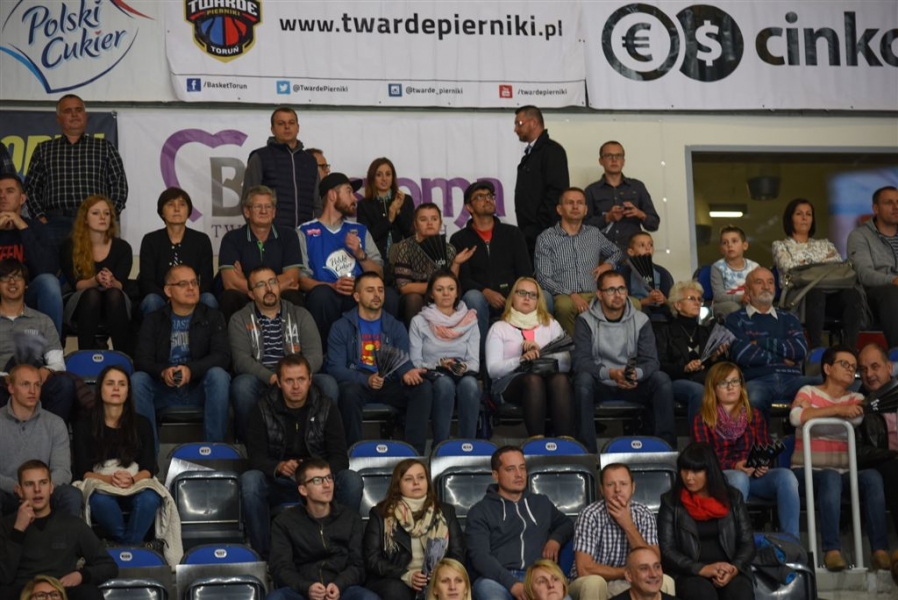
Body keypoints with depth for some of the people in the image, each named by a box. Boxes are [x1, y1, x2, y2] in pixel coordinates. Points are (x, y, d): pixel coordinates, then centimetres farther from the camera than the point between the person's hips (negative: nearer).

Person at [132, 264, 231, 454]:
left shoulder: (212, 317, 8)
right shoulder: (153, 321, 11)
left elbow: (223, 356, -7)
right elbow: (141, 360, -1)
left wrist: (191, 369, -26)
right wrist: (162, 372, -25)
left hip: (200, 389, -1)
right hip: (164, 390, 1)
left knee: (218, 375, -32)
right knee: (137, 381, -27)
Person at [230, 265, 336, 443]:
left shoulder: (301, 315, 15)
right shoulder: (240, 320, 11)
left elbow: (315, 355, 3)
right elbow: (242, 360, -4)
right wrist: (271, 378, -22)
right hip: (260, 384, -1)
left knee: (327, 383, -28)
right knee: (242, 384, -35)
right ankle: (247, 441, -16)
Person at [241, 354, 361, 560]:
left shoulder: (326, 407, -1)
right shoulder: (262, 409, -3)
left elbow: (340, 457, -7)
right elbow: (256, 457, -11)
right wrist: (279, 467, -34)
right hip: (278, 485, -1)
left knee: (352, 480, -28)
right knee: (249, 480, -32)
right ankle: (264, 553, -22)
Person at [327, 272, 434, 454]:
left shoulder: (395, 327, 13)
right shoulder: (341, 327, 3)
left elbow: (403, 360, 2)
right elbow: (335, 368, -7)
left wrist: (408, 372, -26)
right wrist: (366, 379, -26)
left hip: (388, 385, 3)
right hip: (358, 384, -3)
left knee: (423, 387, -24)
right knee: (349, 391, -38)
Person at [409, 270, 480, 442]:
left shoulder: (470, 321, 13)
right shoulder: (419, 322, 7)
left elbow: (475, 362, 7)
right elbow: (415, 363, 2)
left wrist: (464, 367, -16)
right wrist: (439, 365, -15)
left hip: (464, 375, 2)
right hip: (431, 378, -1)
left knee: (470, 384, -36)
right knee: (444, 383, -38)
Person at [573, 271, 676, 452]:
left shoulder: (641, 320, 1)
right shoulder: (586, 321, -5)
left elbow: (651, 361, -6)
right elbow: (580, 361, -16)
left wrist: (637, 373, -31)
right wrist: (610, 373, -33)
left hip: (632, 385, 2)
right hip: (600, 385, -2)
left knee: (662, 380, -25)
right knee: (583, 379, -34)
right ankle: (587, 451, -33)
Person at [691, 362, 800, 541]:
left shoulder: (754, 416, 24)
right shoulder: (702, 421, 12)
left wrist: (763, 465, -8)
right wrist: (734, 466, -17)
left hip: (754, 475, 3)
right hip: (721, 477, -3)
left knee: (785, 476, -28)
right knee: (739, 479, -39)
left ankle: (791, 541, -36)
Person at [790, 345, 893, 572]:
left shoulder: (856, 398, 15)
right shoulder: (808, 392, 6)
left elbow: (858, 418, -8)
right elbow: (796, 417, -17)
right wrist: (838, 409, -21)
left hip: (844, 474, 3)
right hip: (808, 472, -3)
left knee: (872, 476, -27)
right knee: (831, 477, -36)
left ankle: (879, 550, -33)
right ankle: (832, 550, -41)